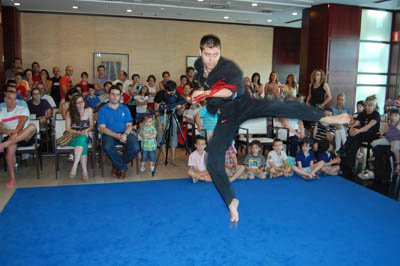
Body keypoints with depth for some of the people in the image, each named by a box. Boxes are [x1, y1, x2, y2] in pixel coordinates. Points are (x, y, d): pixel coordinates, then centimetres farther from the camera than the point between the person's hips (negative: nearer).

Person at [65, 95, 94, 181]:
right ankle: (84, 170, -40)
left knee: (82, 139, -36)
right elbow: (68, 129, 0)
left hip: (85, 136, 2)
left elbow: (92, 125, 10)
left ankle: (75, 166, -37)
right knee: (82, 142, -36)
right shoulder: (70, 113, 1)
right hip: (72, 136, -1)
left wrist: (86, 130, -11)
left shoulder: (89, 110, 6)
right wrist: (79, 132, -14)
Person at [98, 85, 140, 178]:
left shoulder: (125, 109, 16)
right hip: (110, 134, -2)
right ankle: (122, 167, -12)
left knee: (135, 148, -27)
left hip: (124, 133, 2)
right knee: (107, 147, -37)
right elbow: (102, 128, -3)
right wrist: (117, 135, -17)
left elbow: (129, 125, 9)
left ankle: (117, 165, -1)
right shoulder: (102, 110, 7)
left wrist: (125, 134, -15)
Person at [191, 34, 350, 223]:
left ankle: (326, 117, -32)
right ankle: (231, 202, 13)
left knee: (274, 106, -35)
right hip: (226, 117, 5)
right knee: (213, 161, -4)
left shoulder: (229, 68, -21)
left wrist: (206, 92, -45)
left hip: (243, 106, -4)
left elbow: (234, 91, -43)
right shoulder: (198, 65, -2)